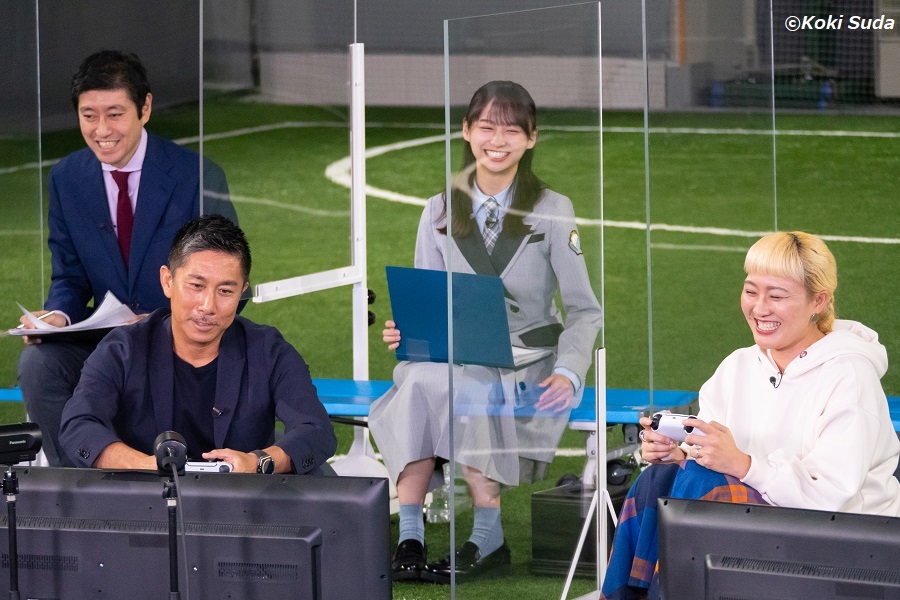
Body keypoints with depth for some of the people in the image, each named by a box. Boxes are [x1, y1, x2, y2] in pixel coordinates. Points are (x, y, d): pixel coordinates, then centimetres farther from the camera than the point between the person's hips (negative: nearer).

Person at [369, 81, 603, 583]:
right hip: (456, 358, 3)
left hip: (529, 361, -3)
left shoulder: (553, 212, 3)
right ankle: (409, 536, -35)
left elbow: (585, 311, 0)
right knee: (418, 378, -33)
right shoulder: (441, 212, 12)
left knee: (442, 385, -34)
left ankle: (488, 536, -27)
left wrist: (568, 373, -18)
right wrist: (405, 332, -14)